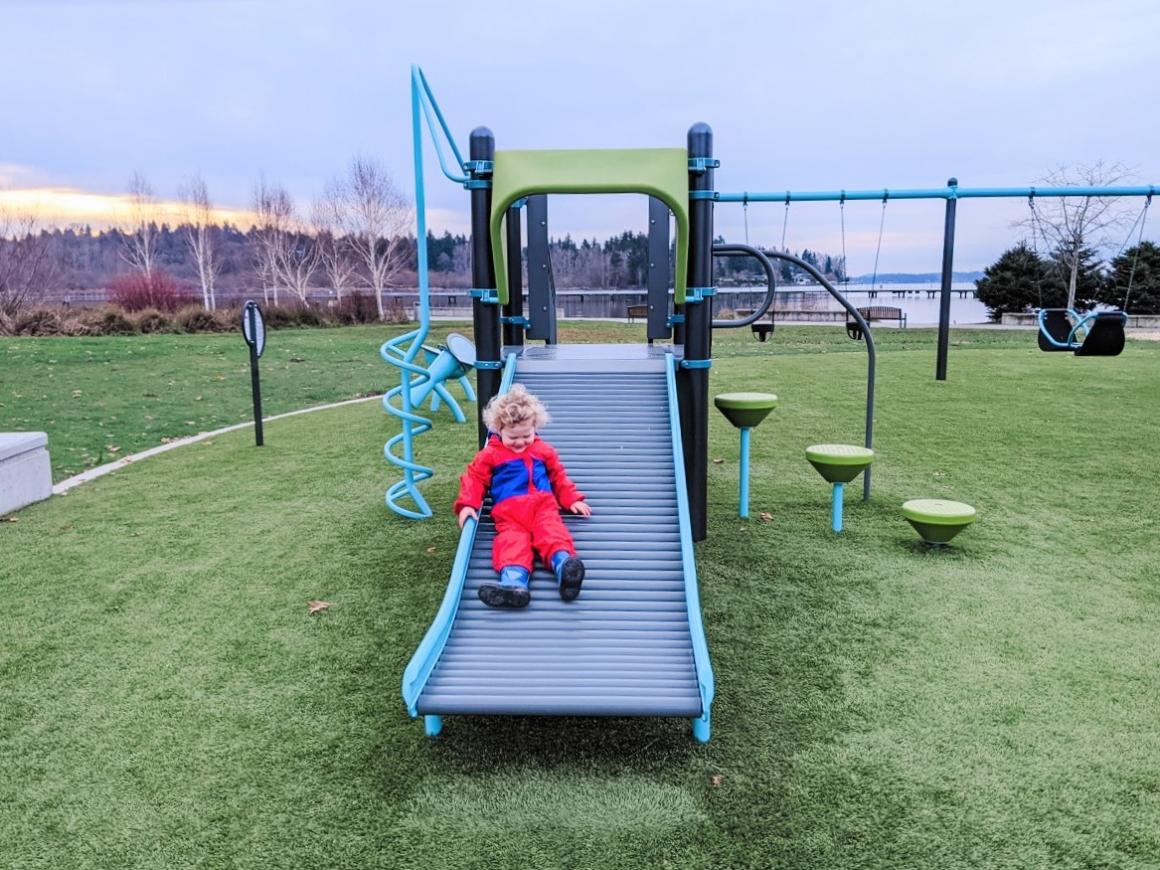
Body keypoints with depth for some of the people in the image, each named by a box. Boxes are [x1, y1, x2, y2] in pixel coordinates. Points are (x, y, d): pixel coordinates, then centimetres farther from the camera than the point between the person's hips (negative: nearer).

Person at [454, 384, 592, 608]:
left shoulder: (544, 450, 24)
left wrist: (572, 499, 20)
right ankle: (513, 580, -58)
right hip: (509, 510, -2)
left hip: (543, 504, 3)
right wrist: (467, 505, -2)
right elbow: (474, 478, 13)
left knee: (551, 531, -29)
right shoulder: (490, 454, 15)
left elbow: (558, 476, 31)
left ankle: (563, 564, -59)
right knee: (512, 539, -31)